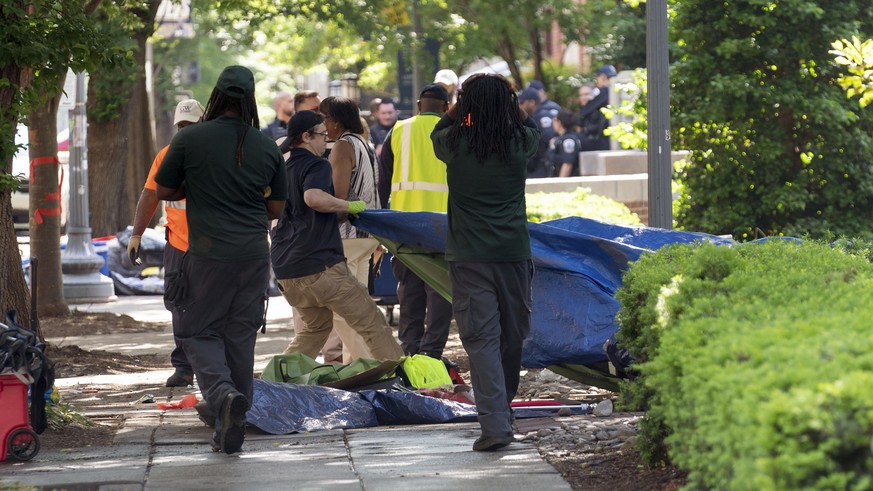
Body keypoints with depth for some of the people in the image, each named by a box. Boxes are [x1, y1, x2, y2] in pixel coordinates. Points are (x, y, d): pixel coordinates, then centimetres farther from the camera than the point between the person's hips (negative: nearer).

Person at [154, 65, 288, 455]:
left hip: (208, 254, -3)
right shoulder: (267, 147, 4)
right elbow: (275, 207, 10)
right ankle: (230, 430, 13)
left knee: (199, 332, 6)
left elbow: (163, 191, 4)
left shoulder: (190, 139, -5)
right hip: (254, 254, 3)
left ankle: (222, 393, -22)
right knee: (241, 335, 10)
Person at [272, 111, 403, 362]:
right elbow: (313, 197, -28)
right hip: (320, 264, -8)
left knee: (316, 325, 26)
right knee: (372, 324, -3)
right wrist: (349, 206, -14)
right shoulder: (317, 165, -6)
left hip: (286, 270, 8)